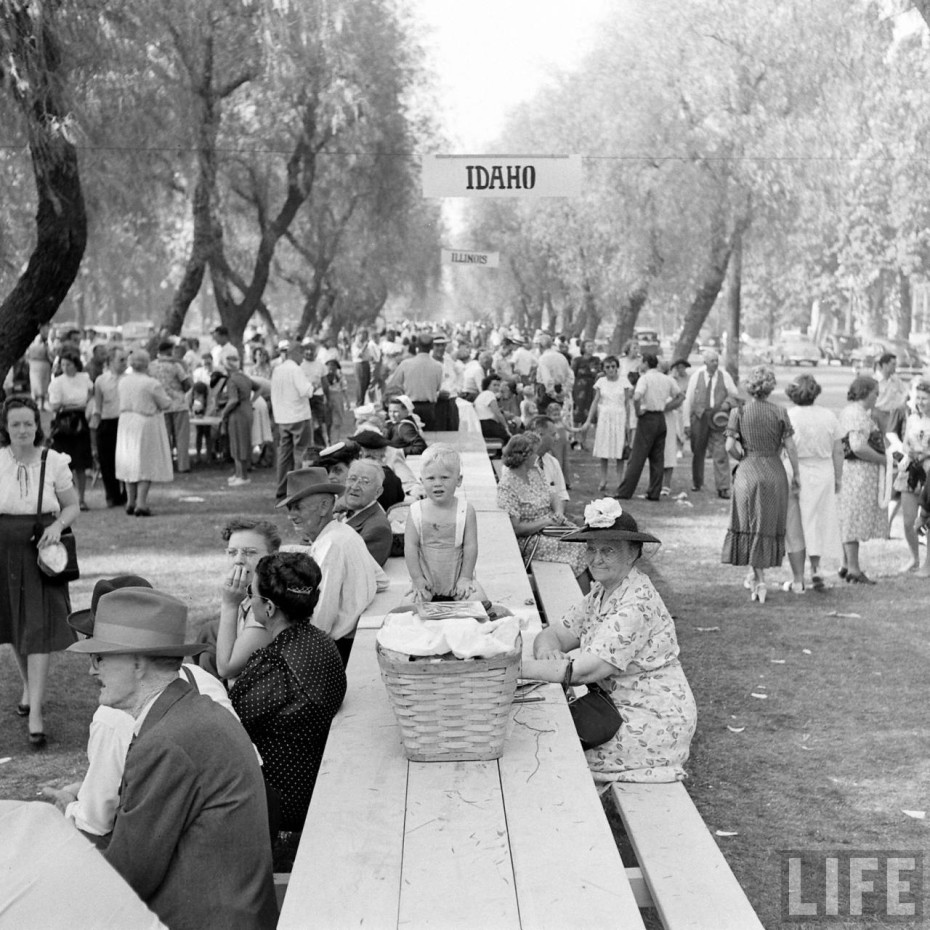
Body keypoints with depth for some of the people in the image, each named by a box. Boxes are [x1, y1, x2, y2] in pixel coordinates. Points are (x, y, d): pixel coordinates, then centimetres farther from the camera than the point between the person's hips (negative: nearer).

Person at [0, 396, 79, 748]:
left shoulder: (54, 462, -7)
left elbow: (73, 506, 4)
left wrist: (58, 526, -15)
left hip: (41, 551, -2)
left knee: (39, 629, -8)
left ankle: (36, 713, -6)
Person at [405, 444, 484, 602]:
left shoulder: (466, 510, -6)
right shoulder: (417, 511, -4)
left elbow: (470, 546, -5)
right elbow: (410, 546, -5)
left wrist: (465, 577, -9)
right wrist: (417, 579, -10)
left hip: (457, 578, 0)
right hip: (427, 581, 0)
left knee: (478, 600, -20)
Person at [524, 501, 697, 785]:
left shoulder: (638, 604, -23)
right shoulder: (601, 592, 7)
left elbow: (584, 671, -28)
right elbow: (553, 634, 6)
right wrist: (548, 654, -19)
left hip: (654, 723, -9)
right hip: (617, 706, 9)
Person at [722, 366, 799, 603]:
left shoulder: (739, 413, -5)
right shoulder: (780, 413, -4)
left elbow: (730, 446, -10)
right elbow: (790, 446, -5)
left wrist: (744, 458, 9)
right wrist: (796, 474, 5)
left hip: (748, 472, -1)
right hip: (775, 472, 1)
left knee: (751, 525, 9)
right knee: (770, 526, 13)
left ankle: (759, 579, 3)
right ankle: (758, 578, 18)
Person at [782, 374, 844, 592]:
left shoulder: (787, 417, -10)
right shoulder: (829, 416, 1)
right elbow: (838, 451, 5)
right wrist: (838, 478, 16)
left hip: (794, 475, -3)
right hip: (823, 475, 3)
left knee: (794, 527, 7)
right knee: (817, 522, 21)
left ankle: (798, 580, 11)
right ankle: (815, 569, 12)